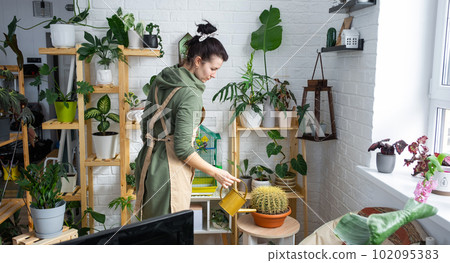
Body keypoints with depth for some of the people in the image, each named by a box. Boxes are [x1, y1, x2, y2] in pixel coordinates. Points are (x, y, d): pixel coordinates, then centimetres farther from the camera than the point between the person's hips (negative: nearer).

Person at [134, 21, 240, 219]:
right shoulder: (190, 95, -20)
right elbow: (182, 148, -21)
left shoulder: (161, 80, 6)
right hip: (170, 168, -9)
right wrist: (215, 173, -12)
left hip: (149, 160, 9)